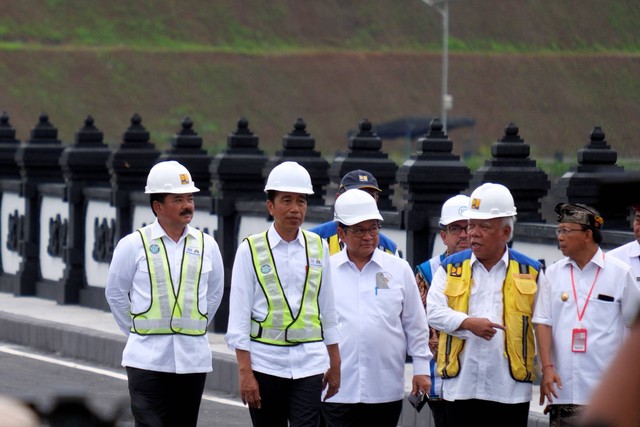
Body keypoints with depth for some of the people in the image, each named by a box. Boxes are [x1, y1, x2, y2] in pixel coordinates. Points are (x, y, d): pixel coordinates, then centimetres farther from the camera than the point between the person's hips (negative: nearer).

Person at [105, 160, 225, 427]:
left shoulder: (206, 246, 6)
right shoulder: (134, 245, -3)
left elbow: (214, 293, 17)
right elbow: (116, 294, 6)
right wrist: (139, 332, 7)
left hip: (193, 358, 3)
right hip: (147, 359, -3)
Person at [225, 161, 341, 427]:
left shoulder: (318, 248, 7)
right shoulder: (251, 250, -2)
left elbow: (328, 311, 13)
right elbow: (238, 317, -4)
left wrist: (335, 364, 13)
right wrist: (245, 372, -9)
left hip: (309, 363, 1)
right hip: (265, 362, -1)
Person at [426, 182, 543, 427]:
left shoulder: (529, 272, 7)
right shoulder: (451, 268, 10)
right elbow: (434, 312, 0)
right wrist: (469, 323, -16)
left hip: (510, 388, -1)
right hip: (460, 384, 1)